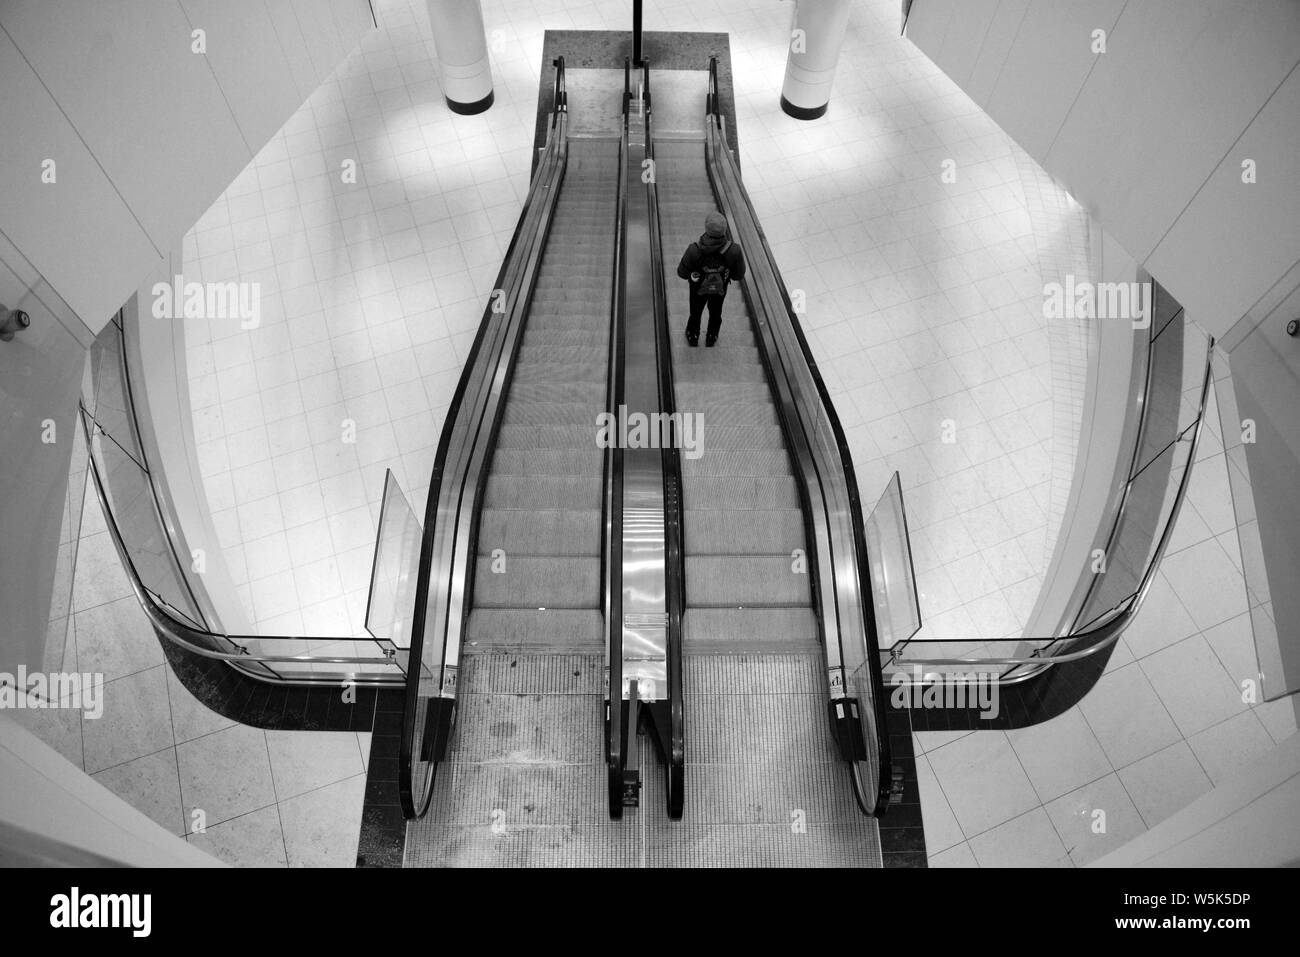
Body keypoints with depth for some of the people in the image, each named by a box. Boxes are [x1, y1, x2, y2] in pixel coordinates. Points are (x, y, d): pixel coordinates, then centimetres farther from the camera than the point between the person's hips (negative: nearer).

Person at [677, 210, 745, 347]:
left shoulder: (694, 250, -40)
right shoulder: (734, 251, -35)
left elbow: (682, 273, -23)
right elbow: (739, 275, -18)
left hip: (698, 288, -1)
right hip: (720, 289, 1)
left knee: (695, 313, 30)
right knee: (715, 313, 33)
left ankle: (693, 337, 58)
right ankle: (711, 338, 59)